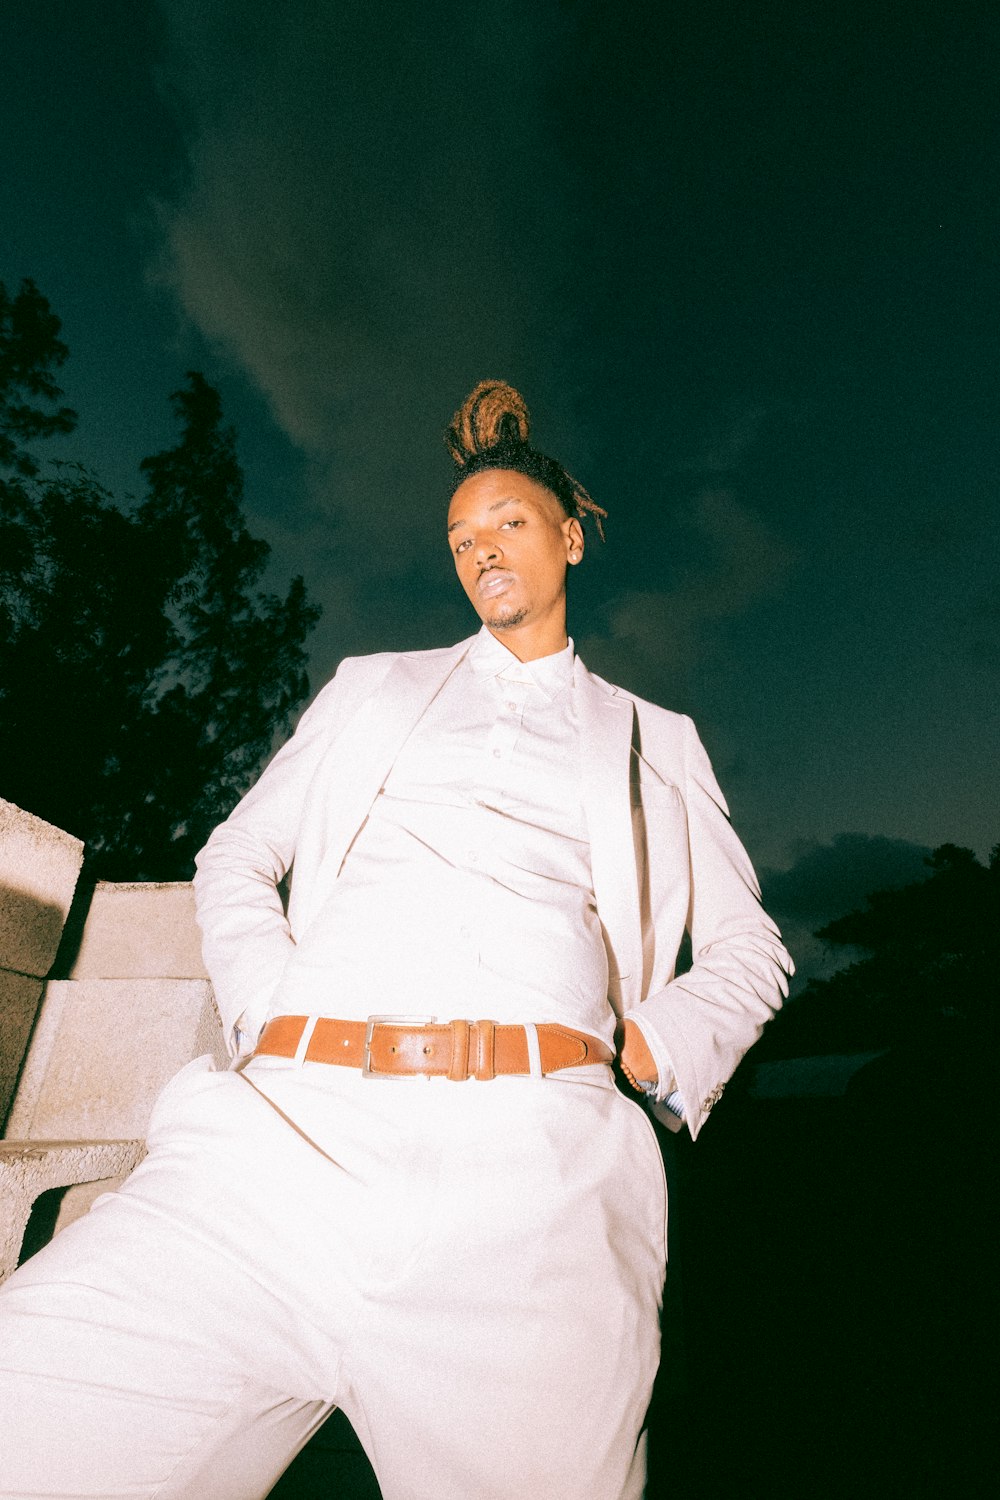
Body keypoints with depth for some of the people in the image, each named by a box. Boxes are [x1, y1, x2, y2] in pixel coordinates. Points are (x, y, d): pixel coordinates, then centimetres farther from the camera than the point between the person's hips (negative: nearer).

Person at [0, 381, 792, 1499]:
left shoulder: (653, 740, 21)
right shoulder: (375, 687, 23)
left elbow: (748, 948, 21)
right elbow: (235, 860, 22)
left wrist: (651, 1053, 1)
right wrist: (267, 1015, 3)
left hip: (541, 1172, 0)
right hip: (280, 1138, 1)